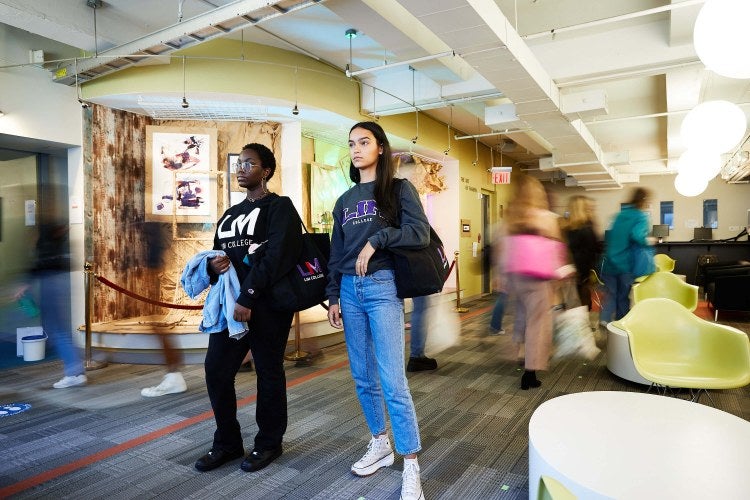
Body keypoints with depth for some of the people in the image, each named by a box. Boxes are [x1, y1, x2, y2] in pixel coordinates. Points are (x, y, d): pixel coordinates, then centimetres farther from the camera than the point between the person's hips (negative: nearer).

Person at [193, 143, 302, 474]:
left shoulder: (279, 207, -3)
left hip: (267, 304, -7)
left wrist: (248, 298, -21)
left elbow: (276, 257, -16)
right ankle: (227, 442, 24)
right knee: (216, 370, 6)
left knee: (268, 373, 4)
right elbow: (217, 253, 23)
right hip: (229, 302, 7)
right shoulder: (230, 214, 20)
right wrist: (212, 265, -2)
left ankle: (269, 443, 21)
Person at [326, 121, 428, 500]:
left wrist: (376, 241, -16)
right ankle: (380, 444, 30)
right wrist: (333, 297, 10)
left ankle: (411, 469, 3)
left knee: (392, 381, -8)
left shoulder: (399, 189, 1)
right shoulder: (344, 201, 16)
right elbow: (335, 254, 15)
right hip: (349, 290, 6)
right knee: (363, 378, 11)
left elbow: (421, 233, -11)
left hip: (383, 287, -5)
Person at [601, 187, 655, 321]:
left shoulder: (620, 215, 10)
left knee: (611, 296, 12)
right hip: (626, 264, -5)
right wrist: (649, 240, -8)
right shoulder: (641, 216, -9)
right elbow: (637, 236, -25)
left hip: (611, 262, 5)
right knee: (624, 297, 10)